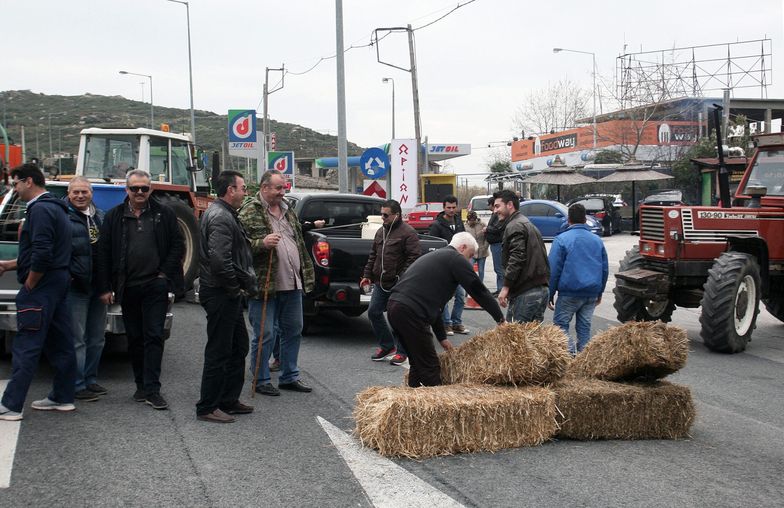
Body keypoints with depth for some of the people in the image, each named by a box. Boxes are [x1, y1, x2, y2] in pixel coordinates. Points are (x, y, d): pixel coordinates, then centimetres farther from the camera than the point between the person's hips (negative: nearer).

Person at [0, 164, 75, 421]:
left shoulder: (40, 210, -15)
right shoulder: (54, 208, 17)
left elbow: (42, 254, -25)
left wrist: (29, 284, -13)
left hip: (41, 289, -10)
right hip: (59, 284, 10)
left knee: (26, 347, -6)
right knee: (60, 344, 12)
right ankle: (62, 397, 20)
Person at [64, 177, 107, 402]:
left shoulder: (100, 216, 15)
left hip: (99, 285, 7)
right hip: (75, 287, -7)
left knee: (97, 337, 13)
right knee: (77, 339, -3)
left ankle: (91, 379, 25)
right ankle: (78, 386, 3)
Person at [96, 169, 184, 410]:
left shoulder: (163, 214, 3)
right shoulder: (114, 217, 6)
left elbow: (178, 245, 5)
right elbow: (104, 253, 5)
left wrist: (165, 273, -4)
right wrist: (105, 288, -1)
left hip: (155, 286, -2)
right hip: (128, 288, 2)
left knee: (154, 336, -6)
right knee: (135, 338, 10)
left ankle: (152, 389, -6)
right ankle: (141, 385, 20)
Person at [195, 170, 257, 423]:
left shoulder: (227, 215, 17)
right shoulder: (220, 217, -18)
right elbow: (219, 260, -29)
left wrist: (247, 282, 13)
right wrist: (235, 287, -17)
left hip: (228, 295, 11)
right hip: (220, 295, -11)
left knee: (238, 347, 17)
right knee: (219, 352, -4)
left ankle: (229, 400, 27)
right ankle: (207, 408, 4)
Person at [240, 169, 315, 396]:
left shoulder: (288, 211, 16)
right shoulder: (249, 213, -7)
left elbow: (300, 243, 22)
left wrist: (307, 273, 18)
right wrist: (262, 243, -28)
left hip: (292, 284, 7)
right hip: (264, 285, -7)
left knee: (293, 331, 14)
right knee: (264, 335, 0)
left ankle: (289, 377, 26)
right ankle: (261, 380, 13)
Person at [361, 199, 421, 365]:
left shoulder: (408, 233, -10)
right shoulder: (381, 231, 14)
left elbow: (414, 258, -15)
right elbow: (373, 255, 21)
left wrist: (402, 278, -20)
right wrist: (367, 274, 16)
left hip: (398, 285, -8)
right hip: (380, 283, 8)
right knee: (373, 312, 7)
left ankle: (402, 351, 13)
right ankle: (386, 345, 23)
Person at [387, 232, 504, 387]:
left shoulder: (434, 257, 30)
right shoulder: (456, 259, 2)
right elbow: (479, 291, -1)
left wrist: (442, 337, 30)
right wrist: (501, 319, 7)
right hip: (410, 312, -9)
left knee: (417, 363, 18)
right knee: (430, 367, -4)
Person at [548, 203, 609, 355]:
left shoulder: (561, 240, -6)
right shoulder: (597, 240, 11)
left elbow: (553, 270, -8)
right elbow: (605, 269, 16)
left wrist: (550, 294, -1)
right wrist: (600, 292, 25)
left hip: (570, 292, -5)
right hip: (592, 294, 5)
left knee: (560, 324, 5)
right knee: (584, 326, 11)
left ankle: (570, 353, -12)